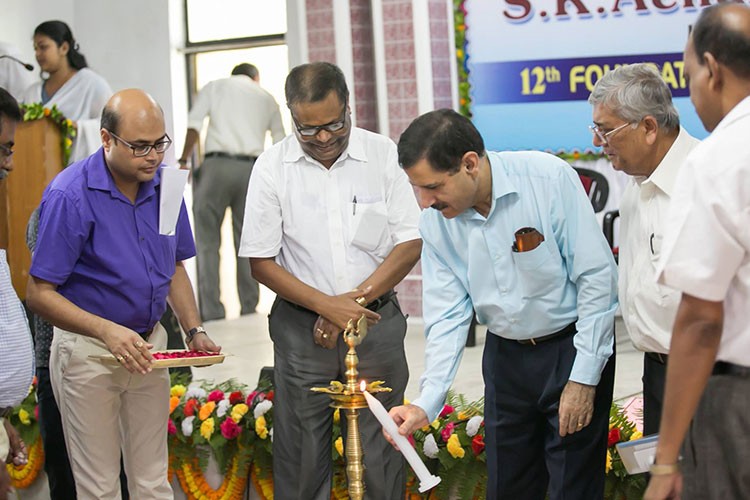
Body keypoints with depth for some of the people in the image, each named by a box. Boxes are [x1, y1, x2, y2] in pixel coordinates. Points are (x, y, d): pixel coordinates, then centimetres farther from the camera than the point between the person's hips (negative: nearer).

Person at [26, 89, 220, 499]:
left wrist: (194, 330, -1)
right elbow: (40, 294, -18)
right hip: (88, 353, -5)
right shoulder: (70, 195, -19)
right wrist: (108, 331, -30)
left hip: (149, 346, 5)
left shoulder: (164, 184, -1)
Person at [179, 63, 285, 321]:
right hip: (252, 169, 2)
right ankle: (249, 310, 6)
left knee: (208, 242, -1)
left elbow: (194, 124, 0)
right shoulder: (267, 98, 21)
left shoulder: (215, 87, 15)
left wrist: (184, 160, 1)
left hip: (218, 165, -2)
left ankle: (211, 312, -8)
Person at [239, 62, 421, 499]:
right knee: (301, 454, 4)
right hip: (302, 328, 0)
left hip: (377, 320, 0)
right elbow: (261, 262, -2)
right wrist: (327, 306, -13)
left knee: (379, 453, 3)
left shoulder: (382, 154, -2)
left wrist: (357, 299, -10)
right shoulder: (273, 167, -3)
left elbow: (410, 244, -1)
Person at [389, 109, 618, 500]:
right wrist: (426, 403, -14)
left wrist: (584, 377, -17)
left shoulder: (549, 178, -21)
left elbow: (597, 276, -17)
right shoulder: (436, 219, -8)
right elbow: (447, 314, -3)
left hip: (572, 346, -4)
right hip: (505, 354, 4)